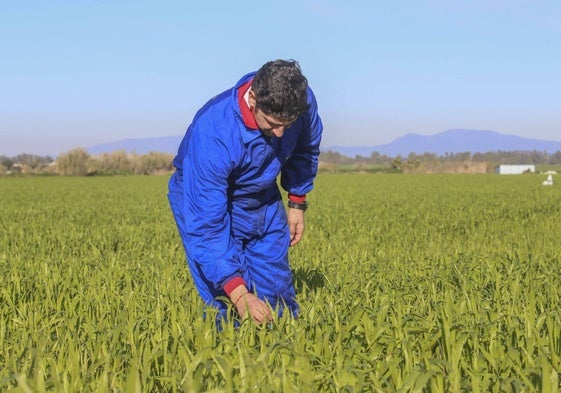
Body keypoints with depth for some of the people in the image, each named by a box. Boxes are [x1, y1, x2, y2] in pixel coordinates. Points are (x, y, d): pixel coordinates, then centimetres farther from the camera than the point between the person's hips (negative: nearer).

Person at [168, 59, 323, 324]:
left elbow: (305, 148, 4)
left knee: (279, 295, 4)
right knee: (227, 308, -13)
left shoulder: (303, 100, -23)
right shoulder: (212, 135, -39)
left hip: (263, 200, 5)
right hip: (206, 198, -4)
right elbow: (205, 226, -37)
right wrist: (239, 294, -43)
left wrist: (297, 201, 8)